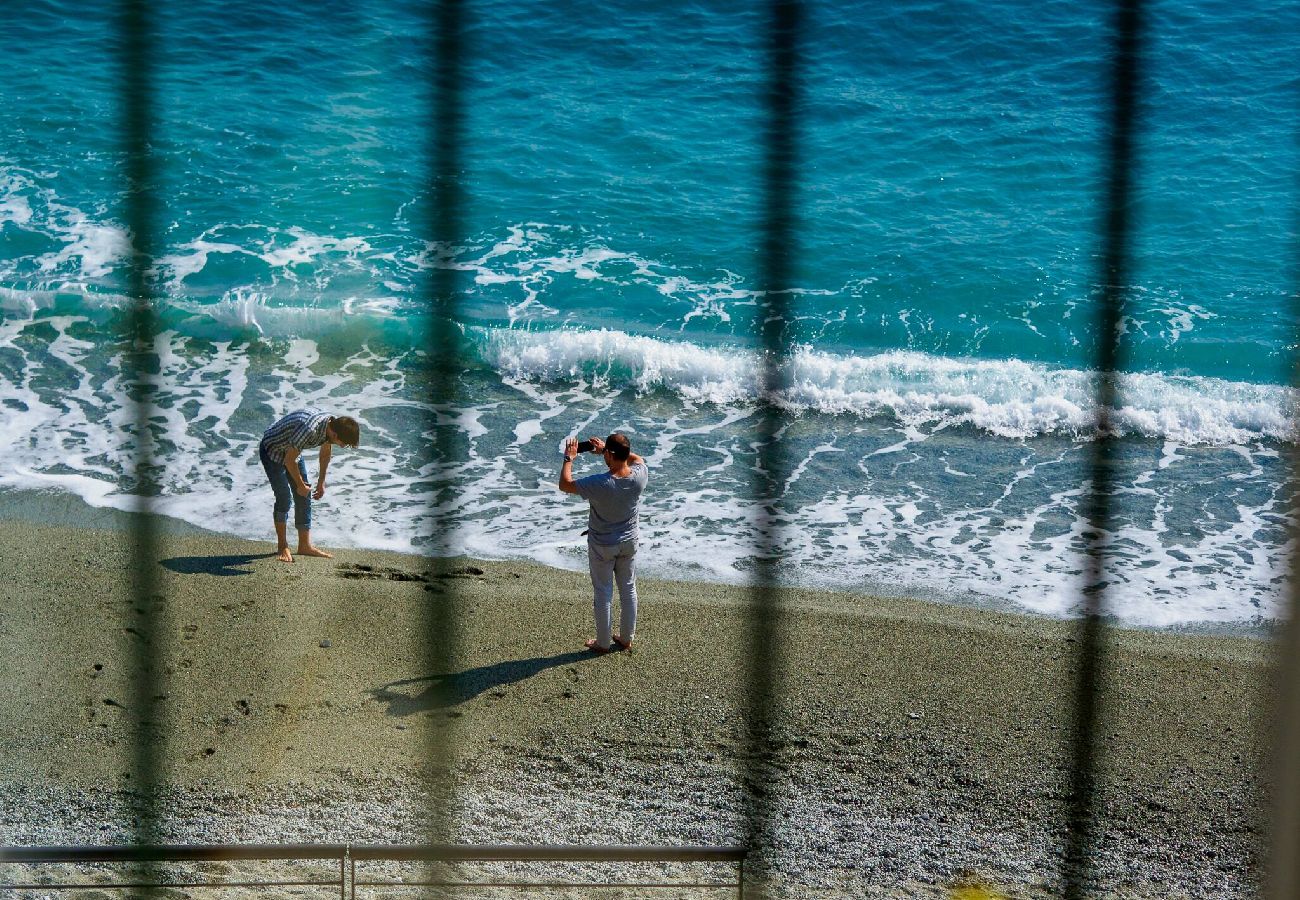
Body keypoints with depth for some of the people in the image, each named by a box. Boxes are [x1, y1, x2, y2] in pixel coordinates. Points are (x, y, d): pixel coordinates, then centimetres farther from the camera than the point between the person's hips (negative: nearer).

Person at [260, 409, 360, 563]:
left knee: (304, 498, 4)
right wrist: (301, 485, -16)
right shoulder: (309, 429, -41)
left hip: (291, 451, 8)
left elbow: (325, 452, 7)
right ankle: (282, 546, 2)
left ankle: (305, 545, 11)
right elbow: (289, 460, -30)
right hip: (272, 450, -8)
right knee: (284, 497, -12)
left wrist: (321, 481, 13)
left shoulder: (332, 424, -15)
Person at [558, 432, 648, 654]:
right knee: (628, 590, 19)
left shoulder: (600, 484, -32)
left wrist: (569, 458, -4)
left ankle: (603, 643, 25)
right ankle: (627, 638, 33)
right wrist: (604, 449, 8)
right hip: (629, 543, 4)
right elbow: (637, 459, 6)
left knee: (602, 593, 12)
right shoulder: (639, 477, -20)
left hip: (602, 546, -4)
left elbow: (565, 484, -18)